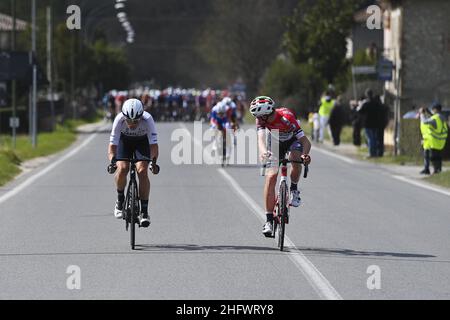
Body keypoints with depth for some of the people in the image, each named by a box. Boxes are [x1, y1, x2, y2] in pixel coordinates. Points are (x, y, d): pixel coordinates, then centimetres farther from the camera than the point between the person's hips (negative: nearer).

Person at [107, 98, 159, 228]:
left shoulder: (147, 119, -36)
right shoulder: (119, 120, -34)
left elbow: (154, 144, -34)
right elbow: (112, 144, -32)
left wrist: (154, 162, -49)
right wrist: (112, 161, -49)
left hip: (142, 141, -1)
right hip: (125, 140, 1)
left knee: (142, 171, -21)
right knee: (122, 169, -23)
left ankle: (144, 212, -13)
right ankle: (120, 200, 3)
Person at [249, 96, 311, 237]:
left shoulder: (286, 117, -38)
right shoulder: (261, 120, -26)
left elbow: (306, 141, -40)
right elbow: (261, 138, -40)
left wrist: (305, 154, -61)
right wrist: (263, 152, -63)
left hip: (294, 140, -3)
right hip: (276, 142, 3)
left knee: (296, 159, -36)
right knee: (271, 176, -14)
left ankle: (294, 189, -5)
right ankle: (269, 220, -10)